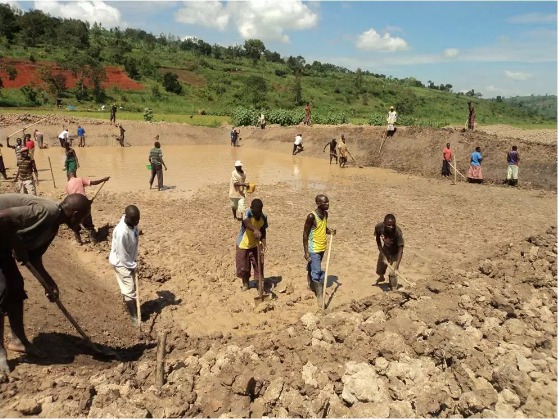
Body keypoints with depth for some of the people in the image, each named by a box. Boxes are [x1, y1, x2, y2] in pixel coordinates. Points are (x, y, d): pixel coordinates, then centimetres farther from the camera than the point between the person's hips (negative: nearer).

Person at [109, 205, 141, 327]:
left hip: (129, 261, 8)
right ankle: (134, 317, 12)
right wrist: (133, 266, -14)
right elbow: (122, 255, -25)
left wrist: (134, 262, 9)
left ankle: (127, 305, 40)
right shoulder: (122, 232, -35)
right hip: (121, 263, -7)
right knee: (130, 291, 0)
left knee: (129, 288, 21)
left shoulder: (132, 224, -10)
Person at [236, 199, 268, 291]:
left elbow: (263, 231, 3)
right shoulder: (247, 213, -25)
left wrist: (264, 243, -12)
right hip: (243, 245, -3)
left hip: (255, 245, 3)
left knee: (259, 265, 0)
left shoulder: (264, 217, -9)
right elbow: (247, 223, -47)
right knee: (243, 267, 9)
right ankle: (245, 283, 36)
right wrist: (255, 230, -67)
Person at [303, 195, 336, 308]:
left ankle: (310, 285, 42)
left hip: (322, 247, 7)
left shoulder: (325, 214, 2)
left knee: (312, 269, 24)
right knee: (317, 272, -6)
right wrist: (306, 252, -19)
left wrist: (330, 231, -5)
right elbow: (305, 234, -16)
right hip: (314, 249, -7)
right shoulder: (311, 216, -21)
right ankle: (320, 296, 1)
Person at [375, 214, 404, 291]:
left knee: (392, 273, -15)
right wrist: (383, 255, -14)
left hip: (395, 252, -4)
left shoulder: (398, 232, -40)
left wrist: (396, 267, -45)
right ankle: (381, 277, 55)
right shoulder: (379, 227, -30)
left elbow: (400, 250, -37)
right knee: (379, 270, 20)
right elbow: (378, 239, -11)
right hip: (385, 250, 4)